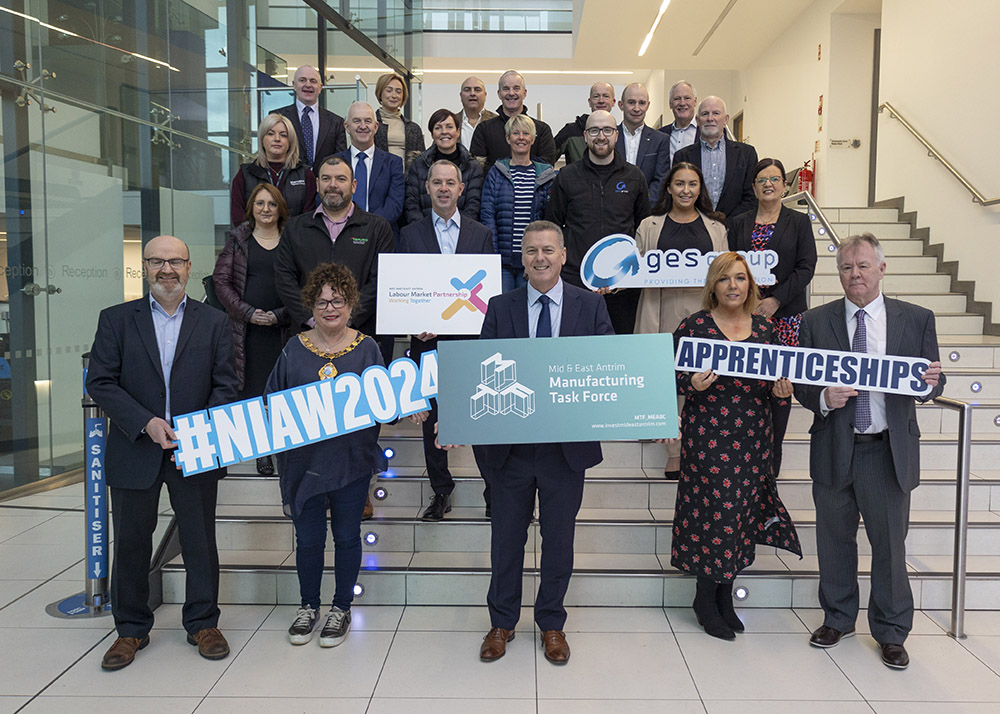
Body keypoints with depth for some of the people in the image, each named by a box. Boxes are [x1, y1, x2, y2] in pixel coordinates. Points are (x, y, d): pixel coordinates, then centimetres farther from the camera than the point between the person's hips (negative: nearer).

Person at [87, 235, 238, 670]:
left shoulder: (214, 323, 4)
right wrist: (145, 423, -16)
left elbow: (225, 386, -1)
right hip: (135, 452, 0)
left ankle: (202, 623, 26)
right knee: (131, 543, 11)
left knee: (201, 541, 9)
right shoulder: (116, 320, 3)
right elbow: (100, 382, -3)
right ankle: (131, 629, 29)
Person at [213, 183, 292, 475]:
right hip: (246, 327, 0)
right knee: (250, 384, -2)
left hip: (281, 327, 0)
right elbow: (221, 280, 4)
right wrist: (248, 312, -7)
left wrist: (279, 315, -7)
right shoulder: (238, 239, 9)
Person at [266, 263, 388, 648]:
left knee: (347, 537, 11)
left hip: (352, 460, -1)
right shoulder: (294, 349, 2)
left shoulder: (367, 348, 0)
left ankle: (341, 608, 30)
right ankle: (308, 606, 33)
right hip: (304, 460, 1)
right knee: (308, 539, 11)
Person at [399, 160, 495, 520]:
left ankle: (495, 489, 16)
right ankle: (441, 491, 24)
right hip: (427, 342, 1)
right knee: (431, 418, 9)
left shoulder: (481, 234, 7)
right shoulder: (410, 234, 7)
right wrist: (416, 324, -15)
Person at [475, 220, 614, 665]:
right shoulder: (500, 308, 2)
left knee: (558, 537, 13)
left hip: (567, 445, 0)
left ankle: (551, 623, 34)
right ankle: (502, 622, 34)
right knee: (507, 536, 14)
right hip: (510, 444, 1)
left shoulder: (591, 306, 1)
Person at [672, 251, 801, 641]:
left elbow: (773, 383, 15)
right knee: (716, 507, -3)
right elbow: (673, 378, -3)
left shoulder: (764, 329, 10)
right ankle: (706, 599, 16)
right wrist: (694, 385, -23)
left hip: (753, 436, 5)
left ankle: (724, 597, 25)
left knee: (742, 509, 8)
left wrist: (781, 391, -6)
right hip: (708, 433, -4)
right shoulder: (693, 325, -3)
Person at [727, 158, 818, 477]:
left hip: (786, 315, -1)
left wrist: (775, 299, -12)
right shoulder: (738, 223, 13)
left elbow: (806, 268, -1)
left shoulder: (799, 222, 7)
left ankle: (772, 454, 8)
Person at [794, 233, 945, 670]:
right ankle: (838, 618, 34)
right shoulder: (815, 322, 2)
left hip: (889, 451, 0)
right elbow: (801, 385, 1)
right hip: (834, 449, 1)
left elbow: (930, 382, 5)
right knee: (835, 539, 14)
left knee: (890, 543, 8)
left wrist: (931, 383, -18)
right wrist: (824, 398, -21)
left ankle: (891, 633, 28)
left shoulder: (916, 320, 3)